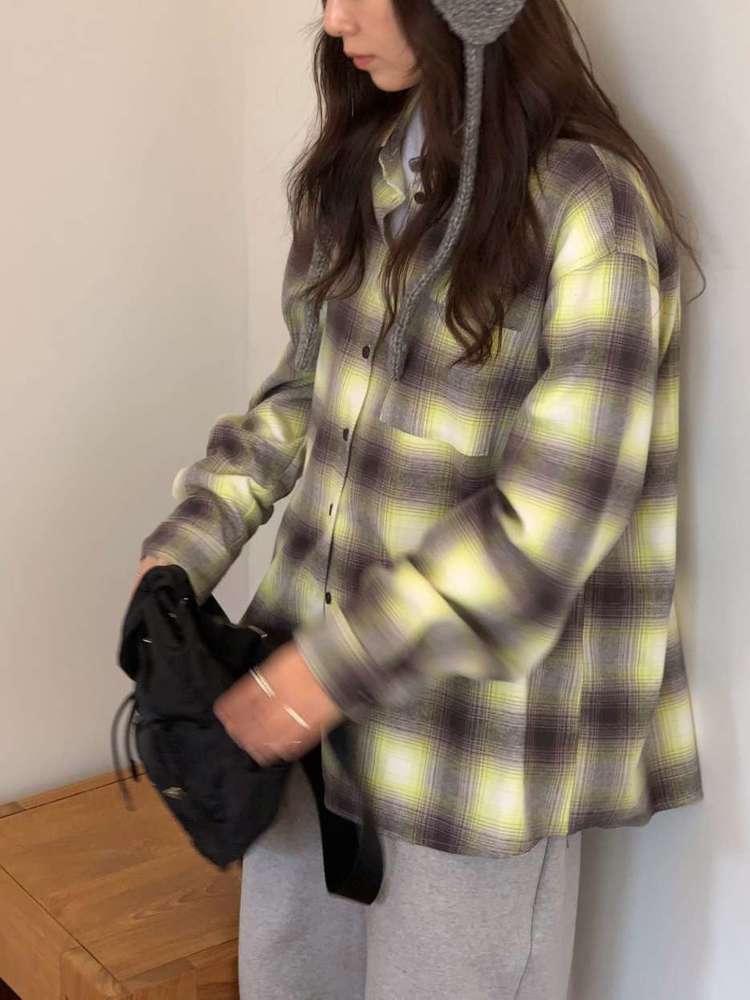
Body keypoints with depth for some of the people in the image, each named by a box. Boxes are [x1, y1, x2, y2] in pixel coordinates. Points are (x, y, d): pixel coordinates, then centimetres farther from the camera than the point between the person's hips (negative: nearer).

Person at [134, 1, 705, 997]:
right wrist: (191, 539, 2)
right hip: (309, 662, 6)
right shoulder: (358, 170, 3)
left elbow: (556, 508, -20)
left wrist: (341, 663, -20)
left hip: (479, 711, -6)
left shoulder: (589, 207, -18)